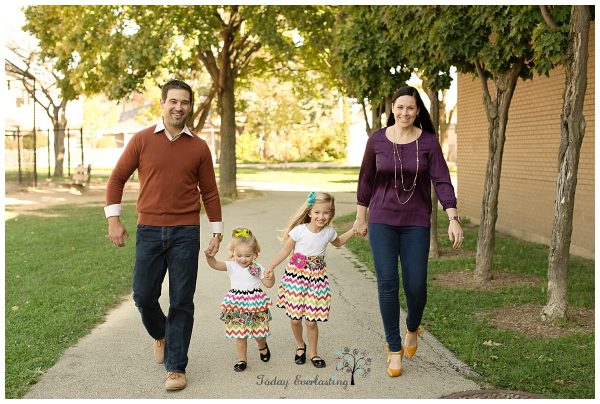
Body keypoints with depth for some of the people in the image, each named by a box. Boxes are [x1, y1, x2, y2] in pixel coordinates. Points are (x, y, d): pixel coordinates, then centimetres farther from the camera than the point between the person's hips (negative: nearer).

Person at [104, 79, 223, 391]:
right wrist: (113, 219, -3)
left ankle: (176, 367, 12)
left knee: (181, 302, 1)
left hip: (186, 233, 0)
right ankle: (160, 335, 37)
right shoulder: (142, 140, 2)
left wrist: (217, 231, 7)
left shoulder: (199, 147, 4)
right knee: (143, 296, 5)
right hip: (149, 231, 1)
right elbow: (117, 178, 5)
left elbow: (209, 192, 9)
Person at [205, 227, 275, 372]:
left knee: (258, 331, 13)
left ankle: (263, 347, 45)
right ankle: (242, 359, 19)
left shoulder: (257, 268, -2)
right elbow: (214, 264, -21)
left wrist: (270, 277, -17)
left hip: (255, 303, 0)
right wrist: (209, 256, -41)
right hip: (237, 305, 0)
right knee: (239, 334, 5)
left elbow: (269, 284, 5)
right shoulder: (231, 266, -5)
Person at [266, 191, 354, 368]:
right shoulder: (299, 230, -13)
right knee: (295, 319, 5)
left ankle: (313, 352, 22)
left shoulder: (329, 232, -2)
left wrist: (353, 231, 12)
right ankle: (300, 346, 33)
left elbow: (338, 242, 23)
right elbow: (285, 250, -4)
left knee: (311, 321, 1)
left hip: (317, 279, 1)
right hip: (296, 275, -1)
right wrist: (270, 267, -8)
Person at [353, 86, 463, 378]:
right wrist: (360, 217, 11)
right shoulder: (377, 140, -1)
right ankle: (394, 348, 10)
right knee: (387, 283, -5)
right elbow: (366, 180, 8)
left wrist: (453, 219, -18)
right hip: (382, 221, 1)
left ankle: (413, 329, 32)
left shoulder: (428, 142, -4)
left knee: (415, 285, -2)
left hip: (416, 222, 0)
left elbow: (442, 181, -8)